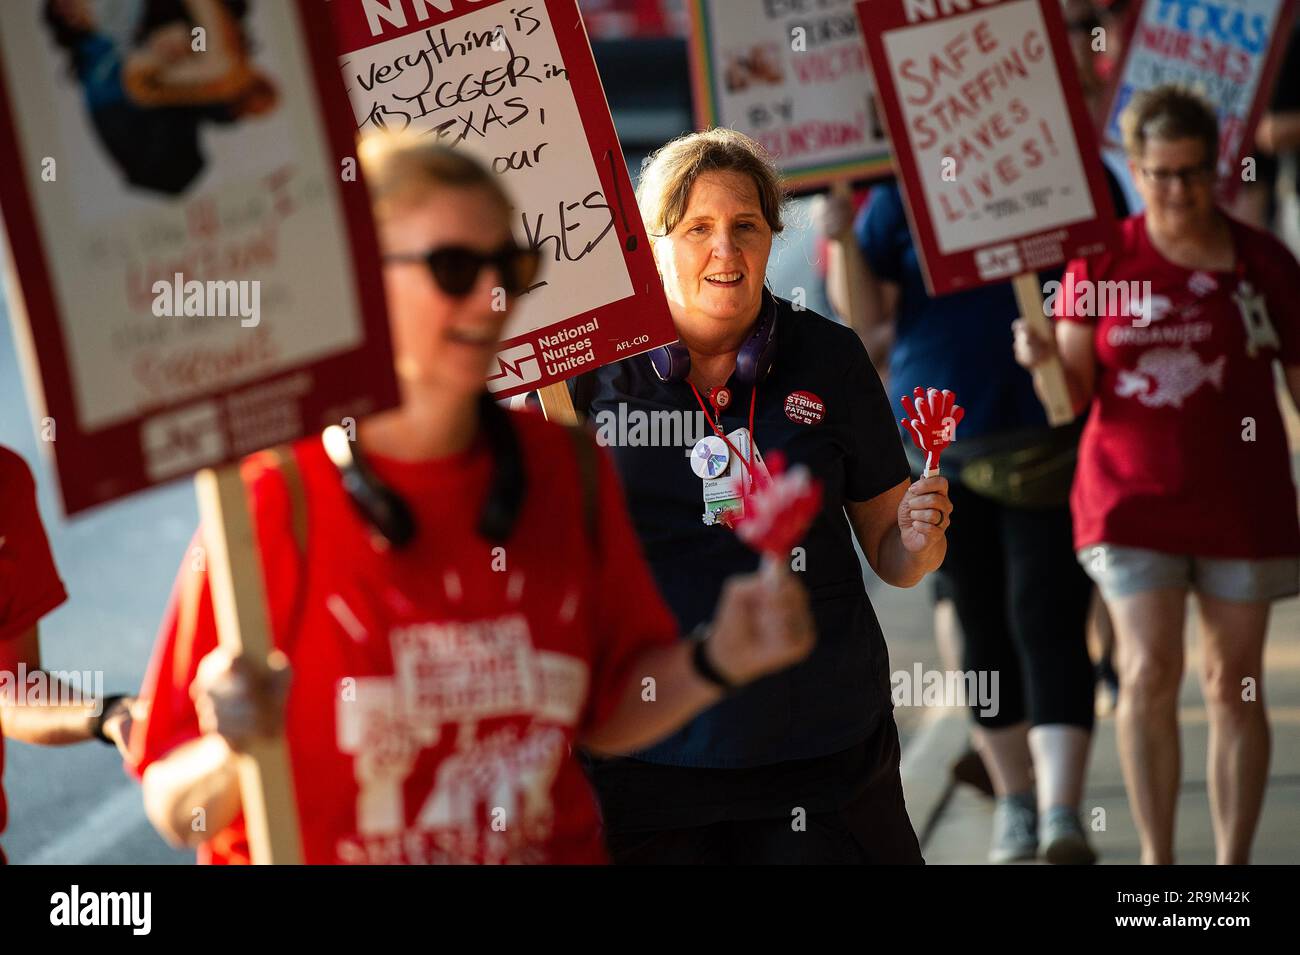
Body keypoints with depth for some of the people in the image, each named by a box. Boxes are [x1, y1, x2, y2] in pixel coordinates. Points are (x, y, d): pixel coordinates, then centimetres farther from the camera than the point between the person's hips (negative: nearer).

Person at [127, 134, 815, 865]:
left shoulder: (569, 469, 5)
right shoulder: (277, 500, -10)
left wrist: (715, 664, 0)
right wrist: (235, 756, -27)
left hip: (557, 846, 2)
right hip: (321, 853, -2)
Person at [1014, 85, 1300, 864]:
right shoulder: (1101, 261, 2)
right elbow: (1074, 397, 2)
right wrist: (1044, 361, -20)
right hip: (1134, 499, -1)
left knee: (1234, 684, 4)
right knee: (1149, 673, -9)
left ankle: (1233, 862, 13)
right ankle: (1157, 860, 1)